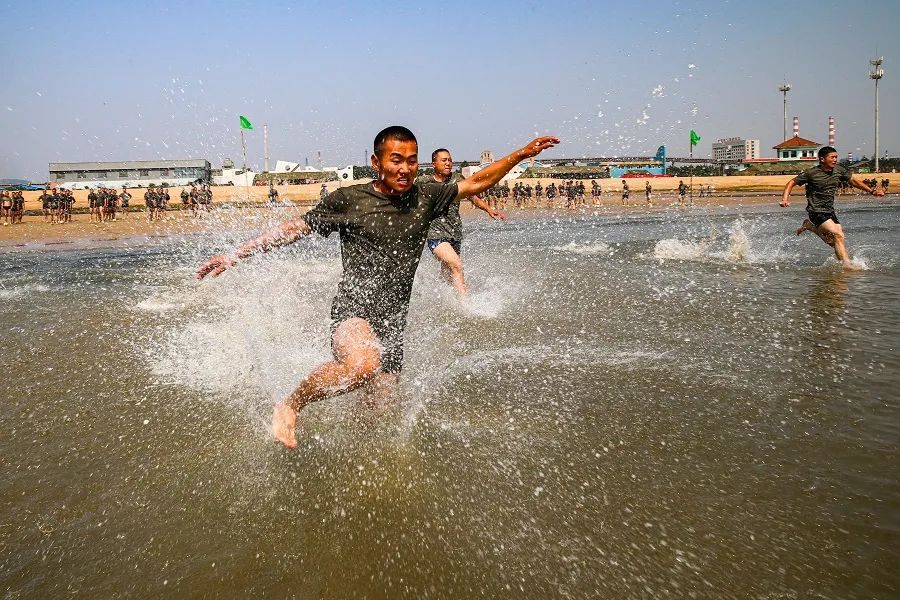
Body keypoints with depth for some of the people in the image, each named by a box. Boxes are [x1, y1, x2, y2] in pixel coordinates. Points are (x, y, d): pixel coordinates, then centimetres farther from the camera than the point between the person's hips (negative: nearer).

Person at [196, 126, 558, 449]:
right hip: (354, 307, -5)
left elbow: (476, 183, 18)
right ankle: (289, 406, -11)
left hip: (393, 319, 5)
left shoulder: (425, 198, 9)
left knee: (379, 406, 5)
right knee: (363, 364, -37)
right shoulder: (347, 200, -2)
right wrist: (235, 255, -2)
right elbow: (293, 229, 1)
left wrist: (521, 155, 16)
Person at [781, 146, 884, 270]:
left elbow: (853, 181, 16)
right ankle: (846, 263, -15)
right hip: (816, 211, -7)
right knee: (838, 235, -20)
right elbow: (792, 183, -6)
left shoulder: (838, 170, 3)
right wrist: (785, 198, -22)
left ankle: (809, 225, 23)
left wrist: (870, 190, 9)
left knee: (834, 242, 3)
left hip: (830, 211, 7)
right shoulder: (811, 173, -12)